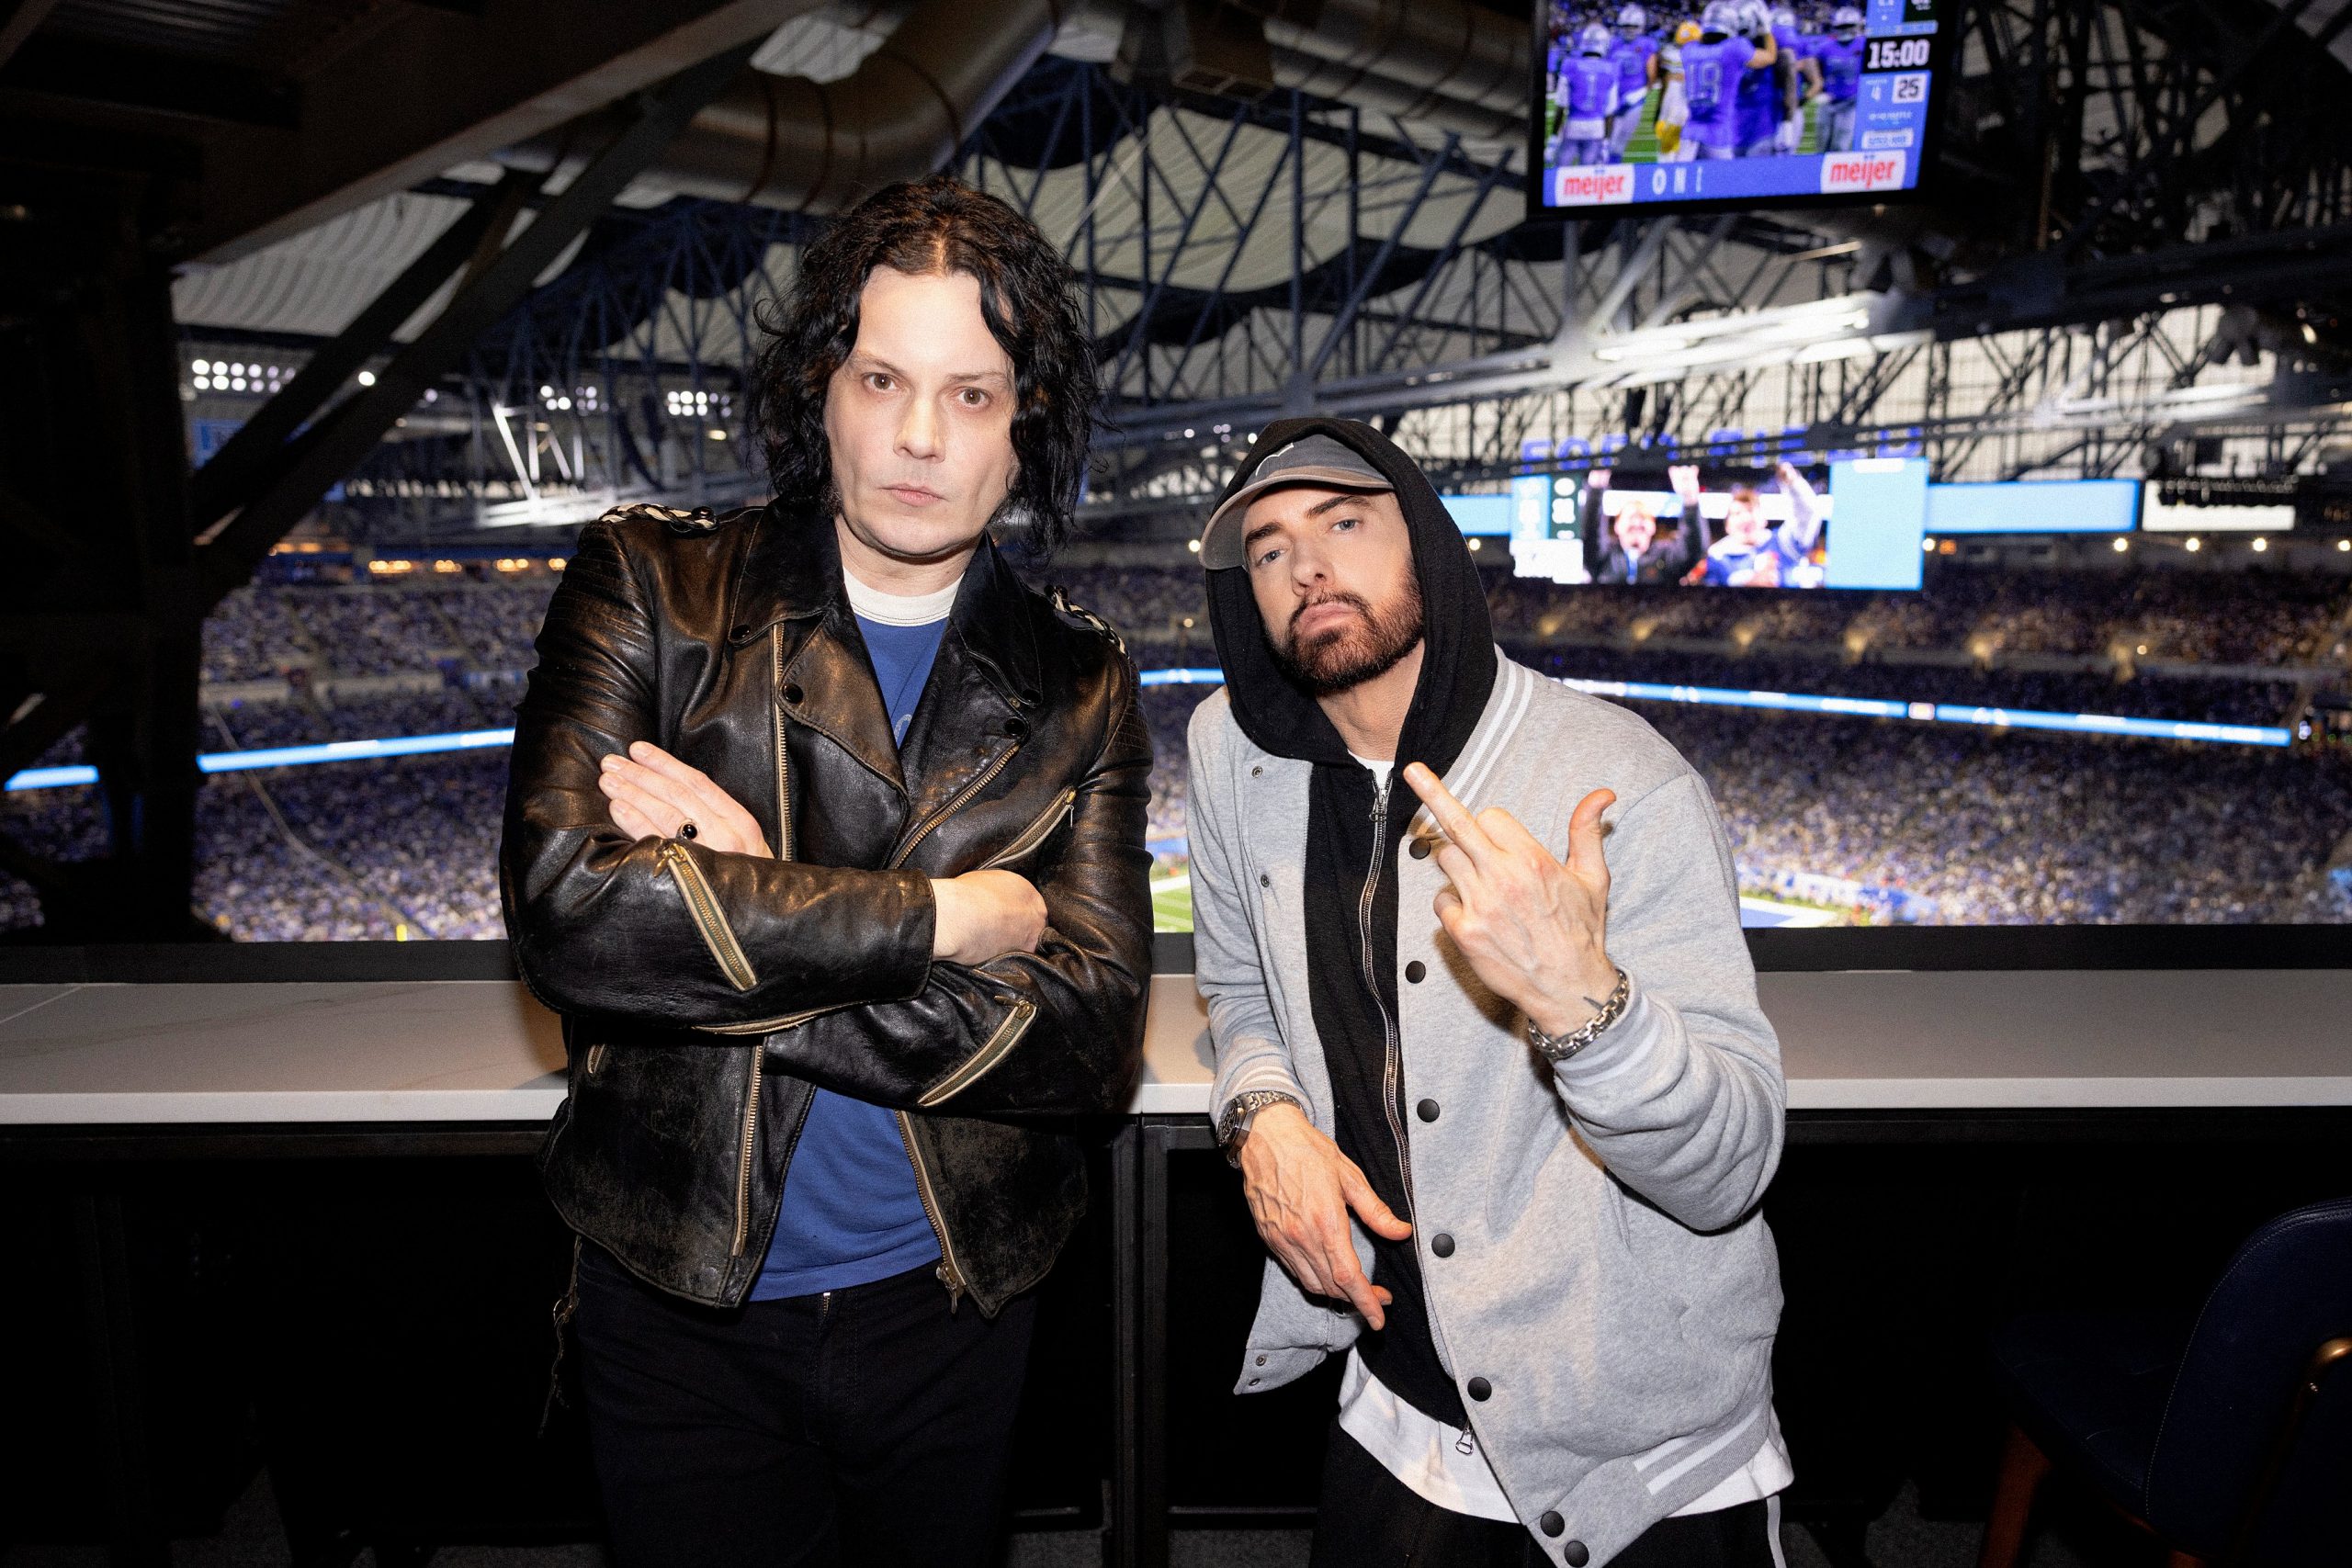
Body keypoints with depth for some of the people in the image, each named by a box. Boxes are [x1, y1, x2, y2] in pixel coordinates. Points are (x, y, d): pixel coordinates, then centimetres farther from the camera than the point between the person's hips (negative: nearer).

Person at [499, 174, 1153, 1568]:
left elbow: (1090, 1037, -15)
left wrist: (738, 929, -21)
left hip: (952, 1310, 2)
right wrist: (948, 916, -21)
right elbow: (566, 908, -22)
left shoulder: (1078, 691, -3)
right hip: (680, 1308, -1)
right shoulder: (650, 588, -6)